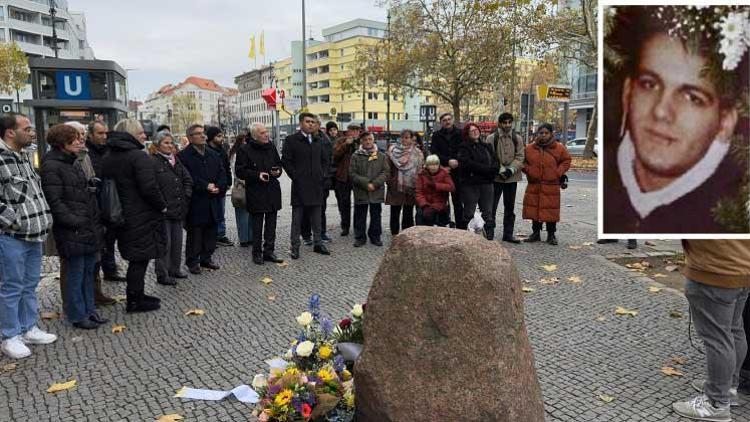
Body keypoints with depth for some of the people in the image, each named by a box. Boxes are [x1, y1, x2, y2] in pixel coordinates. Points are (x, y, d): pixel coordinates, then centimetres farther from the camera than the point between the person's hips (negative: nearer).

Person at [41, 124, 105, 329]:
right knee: (76, 274, 2)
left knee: (88, 271, 15)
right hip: (72, 232, -9)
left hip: (90, 229, 9)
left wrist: (96, 221, 15)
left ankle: (89, 310, 26)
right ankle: (77, 316, 14)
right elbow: (54, 201, -18)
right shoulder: (51, 166, -11)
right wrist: (75, 222, -20)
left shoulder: (73, 164, 17)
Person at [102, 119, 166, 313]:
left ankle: (137, 295, 28)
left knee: (136, 257, 18)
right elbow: (149, 187, -23)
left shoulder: (109, 158, 11)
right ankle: (135, 301, 8)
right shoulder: (139, 156, -17)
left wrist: (115, 211, 19)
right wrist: (162, 206, -9)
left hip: (122, 215, 9)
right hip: (142, 216, -9)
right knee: (140, 258, 1)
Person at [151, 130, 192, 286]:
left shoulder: (176, 160, 13)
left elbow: (188, 179, 14)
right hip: (163, 210, -7)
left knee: (177, 240, 14)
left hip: (179, 208, 7)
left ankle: (175, 269, 27)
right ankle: (162, 275, 8)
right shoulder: (152, 162, -11)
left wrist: (186, 196, 3)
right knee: (164, 242, -2)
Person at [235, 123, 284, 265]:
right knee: (257, 226, 1)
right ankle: (257, 253, 12)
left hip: (272, 191, 5)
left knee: (271, 224, 9)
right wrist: (257, 175, -18)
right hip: (255, 193, -5)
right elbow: (239, 171, -7)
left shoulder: (271, 147, 10)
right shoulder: (245, 150, -6)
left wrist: (278, 171, -1)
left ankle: (269, 251, 18)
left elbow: (278, 163, 22)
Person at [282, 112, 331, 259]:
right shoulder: (291, 140, -4)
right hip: (300, 186, -5)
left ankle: (318, 243, 21)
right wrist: (295, 177, -10)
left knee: (316, 217, 11)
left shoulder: (318, 141, 14)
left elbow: (325, 159, 21)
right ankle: (295, 247, 9)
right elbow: (285, 161, -7)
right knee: (297, 218, 2)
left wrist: (322, 174, 9)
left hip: (316, 185, 5)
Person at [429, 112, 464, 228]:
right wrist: (448, 161, -14)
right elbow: (434, 153, -2)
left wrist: (456, 162, -13)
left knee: (458, 201, 5)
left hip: (457, 172, -1)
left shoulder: (460, 134, 6)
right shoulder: (436, 136, 9)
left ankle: (461, 227, 10)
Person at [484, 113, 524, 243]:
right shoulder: (491, 138, -2)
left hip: (512, 178, 3)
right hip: (495, 177, -3)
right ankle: (489, 233, 5)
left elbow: (520, 157, 1)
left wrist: (511, 169, -14)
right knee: (491, 206, -3)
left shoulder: (517, 139, 7)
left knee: (510, 207, 11)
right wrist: (500, 170, -16)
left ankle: (508, 233, 21)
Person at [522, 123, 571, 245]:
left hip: (551, 186, -2)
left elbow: (566, 161, 7)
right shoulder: (530, 148, 4)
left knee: (551, 210, 0)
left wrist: (558, 172, -5)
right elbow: (523, 162, 14)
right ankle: (536, 233, 21)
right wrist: (528, 170, -3)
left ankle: (551, 235, 12)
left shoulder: (559, 148, -1)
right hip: (534, 185, 2)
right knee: (534, 209, 7)